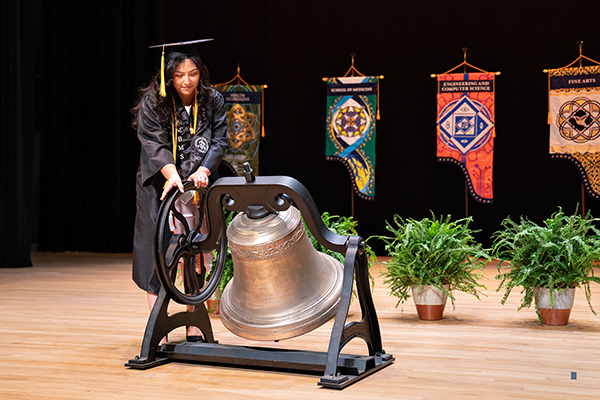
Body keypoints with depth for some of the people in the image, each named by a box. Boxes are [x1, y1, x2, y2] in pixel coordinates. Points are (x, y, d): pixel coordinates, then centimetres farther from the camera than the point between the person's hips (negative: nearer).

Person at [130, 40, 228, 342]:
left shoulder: (213, 101, -2)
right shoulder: (152, 102, -9)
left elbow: (219, 140, -4)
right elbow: (153, 143, -15)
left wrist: (203, 171, -21)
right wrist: (171, 173, -31)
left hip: (197, 183, 2)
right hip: (160, 185, -2)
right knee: (158, 250, -5)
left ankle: (194, 328, 12)